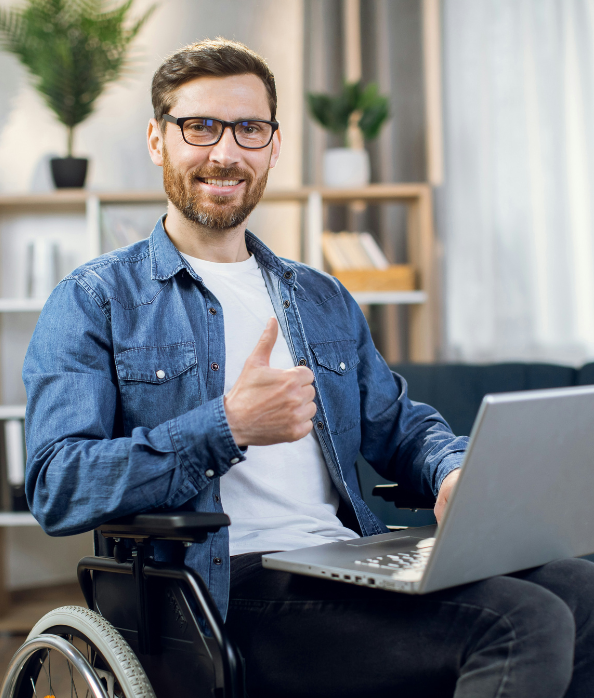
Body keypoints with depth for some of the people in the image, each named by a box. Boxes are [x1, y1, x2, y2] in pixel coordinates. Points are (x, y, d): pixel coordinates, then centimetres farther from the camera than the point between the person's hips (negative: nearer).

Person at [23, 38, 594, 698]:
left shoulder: (324, 299, 23)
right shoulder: (92, 302, 4)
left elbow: (398, 422, 26)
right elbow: (56, 487, -7)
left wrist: (455, 473, 2)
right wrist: (229, 428, -18)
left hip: (355, 564, 6)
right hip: (226, 591, -6)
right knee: (525, 627, -25)